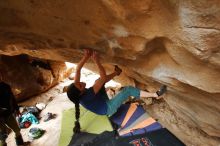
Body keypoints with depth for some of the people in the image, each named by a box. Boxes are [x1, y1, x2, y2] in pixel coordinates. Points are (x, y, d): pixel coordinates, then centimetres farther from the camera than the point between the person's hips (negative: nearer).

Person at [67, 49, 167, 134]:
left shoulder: (78, 93, -20)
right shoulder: (87, 95, -40)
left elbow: (78, 69, -19)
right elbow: (103, 77, -41)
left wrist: (86, 56, -29)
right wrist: (97, 61, -38)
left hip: (102, 104, 8)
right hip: (108, 109, -8)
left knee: (99, 81, 4)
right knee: (128, 90, -17)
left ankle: (116, 72, 25)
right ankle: (156, 95, -6)